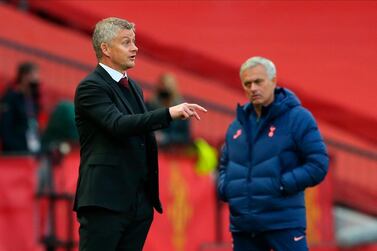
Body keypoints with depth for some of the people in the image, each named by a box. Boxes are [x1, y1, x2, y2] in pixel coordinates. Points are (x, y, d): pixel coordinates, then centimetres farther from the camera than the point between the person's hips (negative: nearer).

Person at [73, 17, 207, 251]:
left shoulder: (133, 87, 19)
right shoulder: (91, 87, -8)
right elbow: (118, 125, -23)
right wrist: (168, 114, -30)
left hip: (139, 203, 8)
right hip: (105, 203, -8)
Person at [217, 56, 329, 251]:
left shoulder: (297, 118, -2)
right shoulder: (238, 125, 15)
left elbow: (318, 164, -7)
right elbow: (225, 164, 28)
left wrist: (283, 185, -16)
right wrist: (224, 188, 7)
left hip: (284, 224, -6)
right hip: (243, 225, 6)